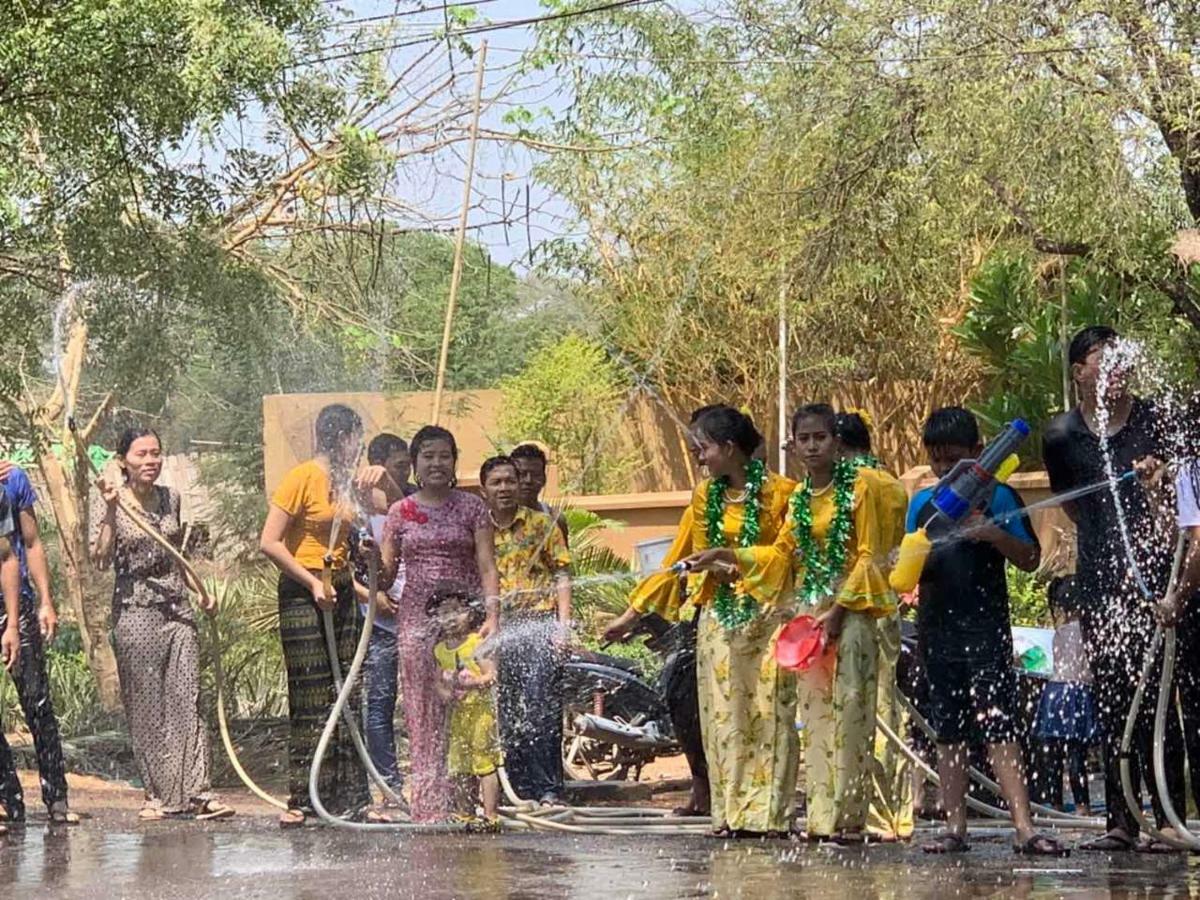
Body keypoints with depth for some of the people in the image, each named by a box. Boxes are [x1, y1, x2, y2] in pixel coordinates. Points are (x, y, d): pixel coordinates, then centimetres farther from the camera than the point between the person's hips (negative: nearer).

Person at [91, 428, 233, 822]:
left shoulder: (170, 498, 10)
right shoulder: (110, 501, -4)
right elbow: (101, 559, -14)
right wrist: (110, 510, -21)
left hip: (177, 608, 4)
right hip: (135, 611, -4)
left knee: (188, 701, -3)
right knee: (145, 706, 0)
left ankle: (197, 790, -6)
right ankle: (159, 794, 6)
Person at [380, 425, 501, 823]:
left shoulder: (472, 507, 8)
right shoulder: (401, 512, 12)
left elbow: (487, 566, 1)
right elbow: (386, 575, 11)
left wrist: (492, 614, -12)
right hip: (416, 619, 1)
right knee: (423, 718, -4)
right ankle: (428, 808, -5)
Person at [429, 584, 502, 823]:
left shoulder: (477, 643, -8)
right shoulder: (440, 650, 10)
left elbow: (491, 675, -13)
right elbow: (439, 681, 15)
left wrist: (473, 682, -28)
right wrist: (444, 693, -5)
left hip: (481, 707, -6)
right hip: (457, 711, 6)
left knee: (484, 760, -7)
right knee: (459, 765, 10)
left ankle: (490, 813, -5)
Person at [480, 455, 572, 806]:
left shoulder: (541, 524, 6)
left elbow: (561, 576, 4)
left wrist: (563, 624, -6)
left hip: (540, 622, -3)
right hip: (501, 629, 3)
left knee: (540, 707, -12)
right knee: (508, 715, 3)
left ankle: (550, 789, -12)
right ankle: (523, 789, 10)